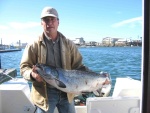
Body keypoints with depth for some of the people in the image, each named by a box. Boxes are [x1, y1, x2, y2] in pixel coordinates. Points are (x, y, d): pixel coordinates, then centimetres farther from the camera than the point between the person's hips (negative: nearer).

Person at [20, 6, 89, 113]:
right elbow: (24, 67, -2)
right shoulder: (34, 45, -4)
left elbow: (78, 66, 5)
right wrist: (32, 74, -24)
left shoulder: (69, 44, 3)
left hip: (66, 92, 3)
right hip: (45, 93, -2)